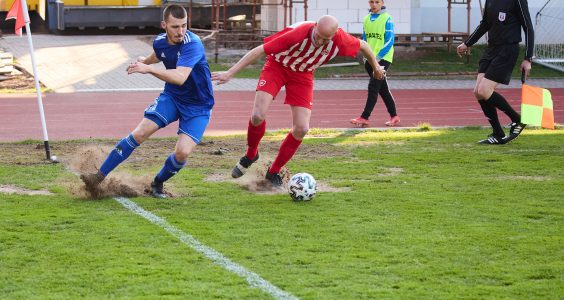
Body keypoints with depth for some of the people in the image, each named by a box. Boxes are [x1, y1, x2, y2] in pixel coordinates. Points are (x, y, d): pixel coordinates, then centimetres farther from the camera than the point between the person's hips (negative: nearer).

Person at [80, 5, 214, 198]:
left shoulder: (192, 44, -27)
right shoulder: (160, 42, -5)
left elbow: (180, 77, -42)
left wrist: (148, 69, -47)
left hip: (197, 107, -5)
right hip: (171, 96, 5)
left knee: (182, 152, -19)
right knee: (140, 133, -11)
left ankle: (157, 184, 12)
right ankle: (99, 177, -6)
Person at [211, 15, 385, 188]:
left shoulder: (340, 40, -25)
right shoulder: (298, 34, -36)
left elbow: (362, 45, -2)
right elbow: (260, 51, -32)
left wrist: (376, 67, 15)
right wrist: (229, 73, -33)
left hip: (303, 74, 3)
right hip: (277, 66, -3)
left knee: (301, 129, -9)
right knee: (258, 116, -22)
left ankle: (274, 172, 13)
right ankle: (251, 155, 10)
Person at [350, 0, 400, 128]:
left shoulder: (387, 19, -8)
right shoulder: (367, 19, 11)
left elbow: (389, 41, -12)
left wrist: (378, 57, -17)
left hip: (383, 59, -7)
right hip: (370, 59, 7)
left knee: (373, 86, -12)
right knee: (383, 89, 10)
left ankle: (364, 117, -13)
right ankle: (394, 116, 18)